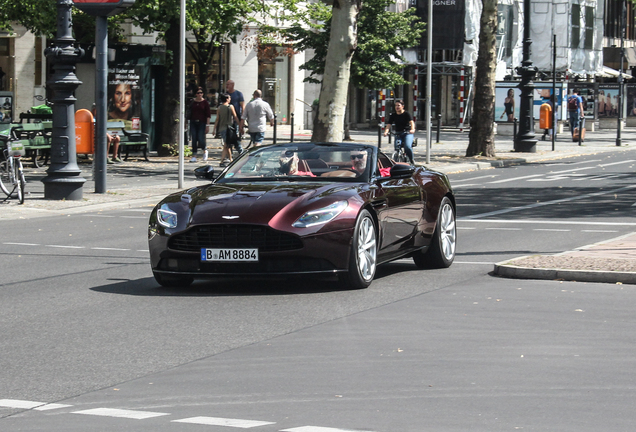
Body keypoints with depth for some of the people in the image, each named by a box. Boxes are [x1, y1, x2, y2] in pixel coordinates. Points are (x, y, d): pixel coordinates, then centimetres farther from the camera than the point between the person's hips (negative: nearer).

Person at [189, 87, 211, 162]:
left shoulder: (205, 102, 1)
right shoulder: (192, 102, 8)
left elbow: (208, 115, -1)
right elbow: (190, 113, 12)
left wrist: (207, 125, -7)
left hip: (202, 123, -3)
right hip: (193, 123, 3)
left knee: (201, 139, -10)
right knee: (194, 140, 0)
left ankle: (205, 150, 20)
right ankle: (194, 156, 5)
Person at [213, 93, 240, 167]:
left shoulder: (219, 108, 5)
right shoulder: (230, 107, -6)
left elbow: (217, 119, 3)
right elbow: (235, 117, -3)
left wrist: (214, 130, 5)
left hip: (221, 128, 5)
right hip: (228, 128, -5)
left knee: (227, 145, 16)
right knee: (226, 145, -4)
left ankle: (230, 160, 23)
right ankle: (222, 161, -11)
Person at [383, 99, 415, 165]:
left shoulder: (406, 114, -3)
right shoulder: (393, 115, 7)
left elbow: (411, 122, -19)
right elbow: (389, 125, -3)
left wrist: (412, 129, -40)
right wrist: (386, 132, -23)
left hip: (407, 133, -4)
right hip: (398, 134, 4)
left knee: (407, 146, -27)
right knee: (396, 149, -14)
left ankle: (412, 160, -5)